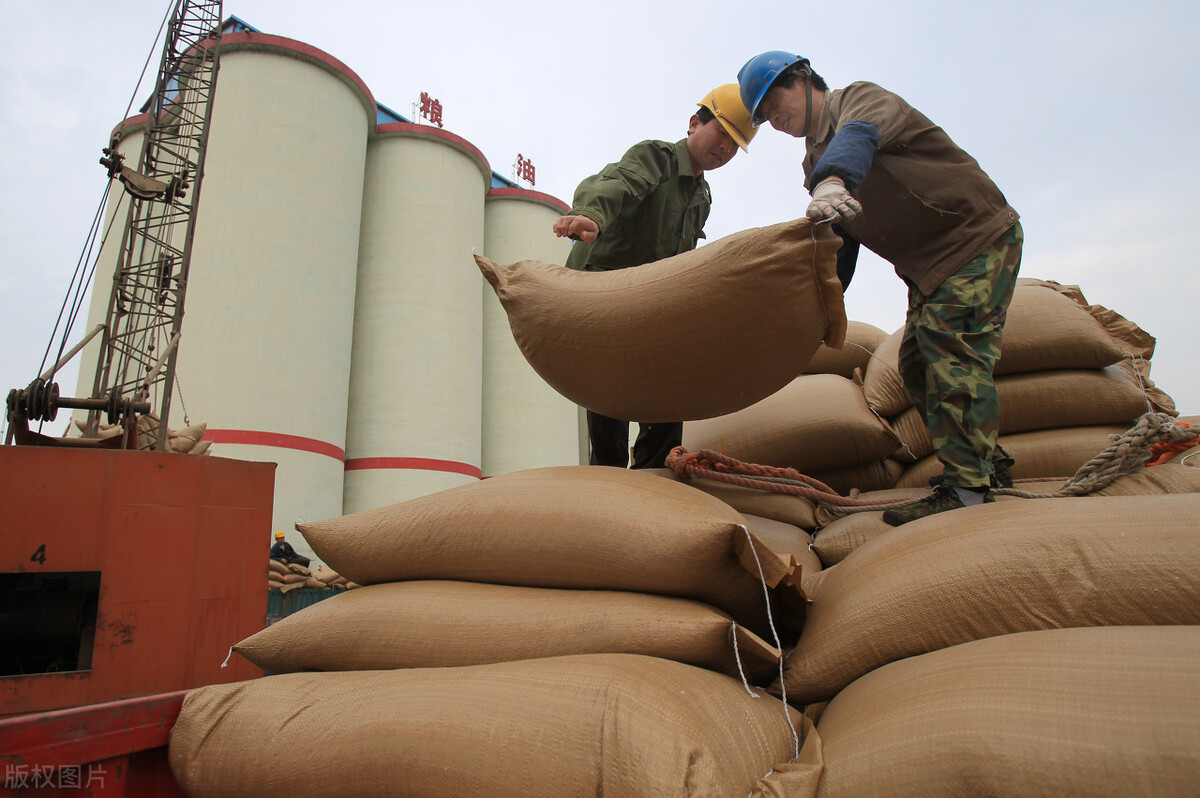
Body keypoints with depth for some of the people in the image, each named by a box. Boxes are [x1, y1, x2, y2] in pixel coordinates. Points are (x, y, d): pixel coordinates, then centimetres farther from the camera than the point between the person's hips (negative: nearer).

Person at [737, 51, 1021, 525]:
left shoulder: (861, 99, -12)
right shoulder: (816, 164, 13)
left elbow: (857, 137, -38)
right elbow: (838, 243, 12)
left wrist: (831, 183, -59)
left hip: (980, 240, -9)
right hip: (927, 266, 9)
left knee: (952, 353, -19)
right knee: (917, 365, 8)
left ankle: (966, 490, -17)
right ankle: (989, 465, 19)